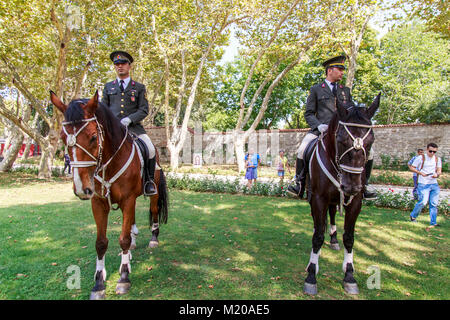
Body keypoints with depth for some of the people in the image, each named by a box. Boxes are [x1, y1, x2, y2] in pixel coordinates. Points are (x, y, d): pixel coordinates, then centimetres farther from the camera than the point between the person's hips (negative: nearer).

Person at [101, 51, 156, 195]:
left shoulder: (139, 87, 11)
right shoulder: (108, 87, 18)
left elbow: (144, 110, 2)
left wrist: (129, 119, -15)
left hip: (133, 127, -2)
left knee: (150, 150, -23)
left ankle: (149, 180, -3)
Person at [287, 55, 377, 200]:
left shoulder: (346, 90, 24)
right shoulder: (316, 89, 12)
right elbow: (308, 114, 6)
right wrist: (319, 125, -13)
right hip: (320, 130, -3)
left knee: (368, 152, -10)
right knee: (302, 150, -27)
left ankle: (363, 185, 7)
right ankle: (299, 183, -8)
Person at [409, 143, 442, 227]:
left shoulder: (438, 159, 11)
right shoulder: (421, 158, -2)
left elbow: (439, 171, 9)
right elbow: (412, 167, 1)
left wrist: (437, 174, -14)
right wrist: (420, 173, -14)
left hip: (434, 184, 5)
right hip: (423, 184, -4)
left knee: (434, 204, 3)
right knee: (423, 202, -12)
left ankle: (433, 223, 10)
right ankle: (413, 216, 10)